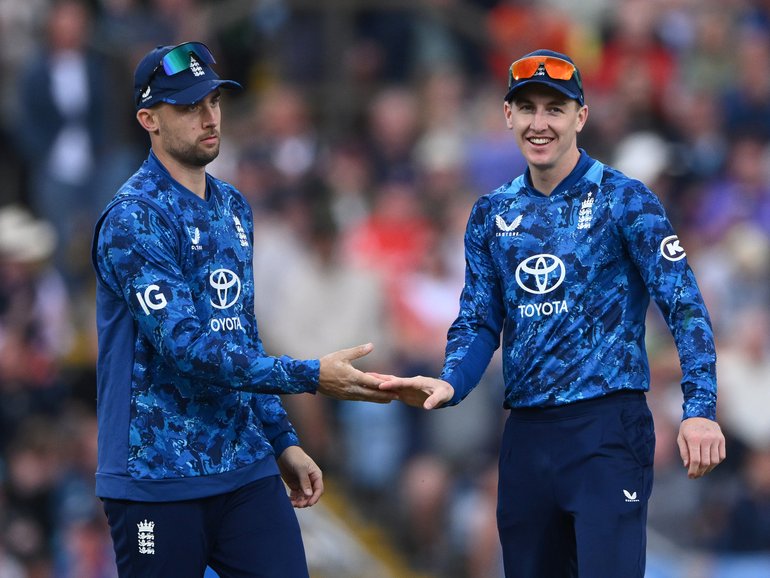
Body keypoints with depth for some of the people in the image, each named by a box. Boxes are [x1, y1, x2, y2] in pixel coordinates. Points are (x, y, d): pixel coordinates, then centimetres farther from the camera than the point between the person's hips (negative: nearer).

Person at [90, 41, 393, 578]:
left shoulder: (233, 207, 14)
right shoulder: (134, 219, -12)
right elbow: (187, 347, -20)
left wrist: (282, 441, 17)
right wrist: (311, 377, -23)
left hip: (246, 469, 7)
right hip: (158, 478, -7)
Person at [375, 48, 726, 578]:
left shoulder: (624, 200, -4)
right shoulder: (491, 215, 11)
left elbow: (684, 306, -9)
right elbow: (479, 321, 12)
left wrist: (700, 409, -20)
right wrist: (450, 385, -10)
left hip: (608, 427, -6)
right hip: (526, 432, 6)